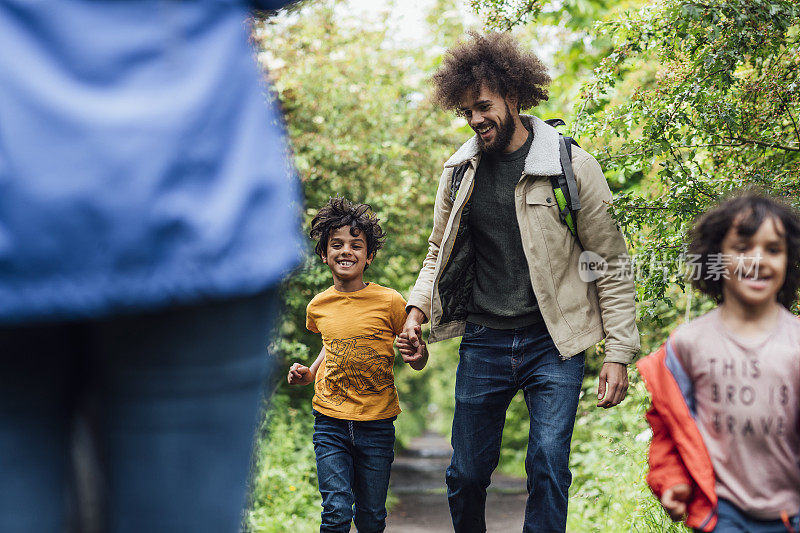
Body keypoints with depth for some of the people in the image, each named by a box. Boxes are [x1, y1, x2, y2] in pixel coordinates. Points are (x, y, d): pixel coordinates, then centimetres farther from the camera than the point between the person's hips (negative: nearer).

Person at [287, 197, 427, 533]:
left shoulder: (390, 302, -6)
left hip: (377, 425, -1)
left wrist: (417, 356, -22)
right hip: (330, 422, 1)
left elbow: (418, 362, 0)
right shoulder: (318, 307, 4)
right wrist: (308, 375, 9)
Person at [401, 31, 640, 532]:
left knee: (548, 467, -11)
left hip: (553, 343, -3)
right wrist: (418, 308, -2)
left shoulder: (572, 166, -6)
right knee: (467, 474, 9)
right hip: (483, 342, 3)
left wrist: (618, 354, -7)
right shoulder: (459, 172, 5)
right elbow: (440, 252, 18)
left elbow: (612, 264, -2)